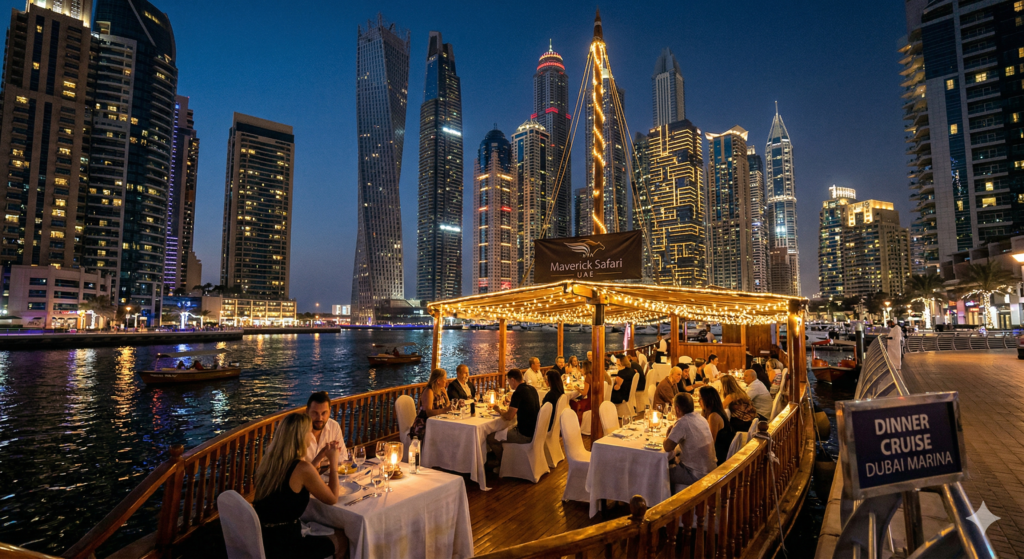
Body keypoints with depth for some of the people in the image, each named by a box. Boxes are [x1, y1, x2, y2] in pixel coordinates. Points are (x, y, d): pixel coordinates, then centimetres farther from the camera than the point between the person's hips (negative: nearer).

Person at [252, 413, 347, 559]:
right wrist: (333, 462, -1)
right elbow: (332, 499, -9)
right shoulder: (302, 469, -24)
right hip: (282, 547, -8)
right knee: (341, 541, 15)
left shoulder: (268, 460, 0)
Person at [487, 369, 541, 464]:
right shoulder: (532, 389, 5)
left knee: (490, 438, -1)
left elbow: (508, 417, -18)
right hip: (534, 430, 10)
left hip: (525, 435, -9)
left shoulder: (518, 393, -21)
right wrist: (512, 404, 18)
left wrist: (498, 409, -1)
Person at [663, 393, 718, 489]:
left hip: (697, 476, -8)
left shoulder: (682, 423, -22)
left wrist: (668, 433, -5)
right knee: (674, 463, 24)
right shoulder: (701, 419, 3)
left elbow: (667, 447, -22)